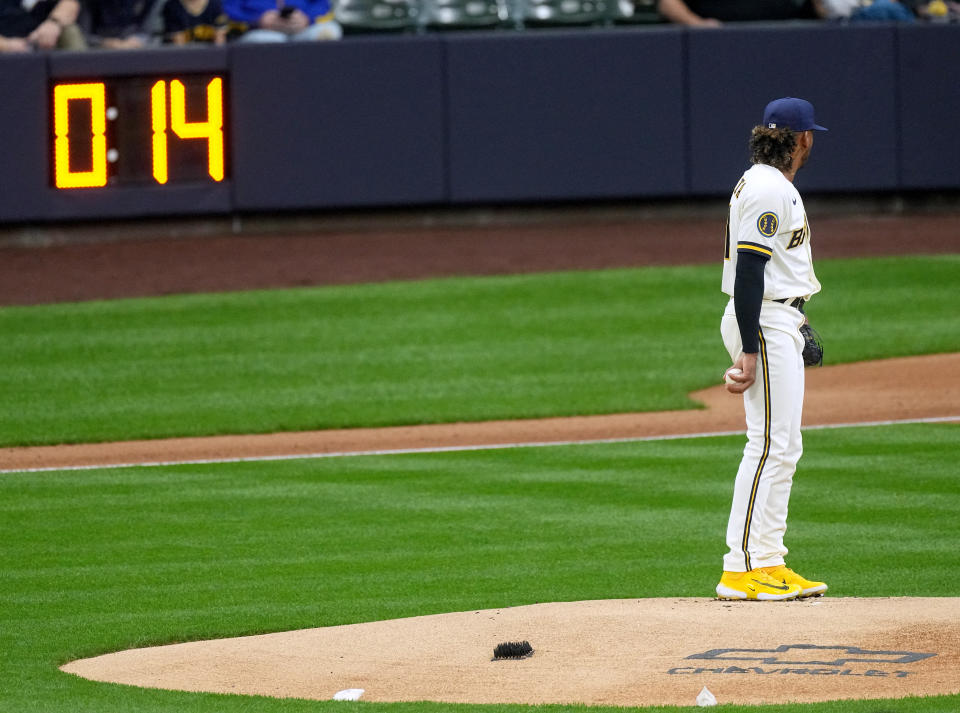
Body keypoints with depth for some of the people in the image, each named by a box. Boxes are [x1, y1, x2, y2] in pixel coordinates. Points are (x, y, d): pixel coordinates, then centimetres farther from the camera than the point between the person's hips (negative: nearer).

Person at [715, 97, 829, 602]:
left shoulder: (767, 184, 17)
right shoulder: (769, 190, -16)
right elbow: (748, 270, -21)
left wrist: (799, 326, 25)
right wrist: (750, 350, -24)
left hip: (778, 320, 11)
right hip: (765, 325, -11)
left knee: (782, 446, 12)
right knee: (771, 445, -12)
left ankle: (768, 561, 13)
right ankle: (742, 569, -13)